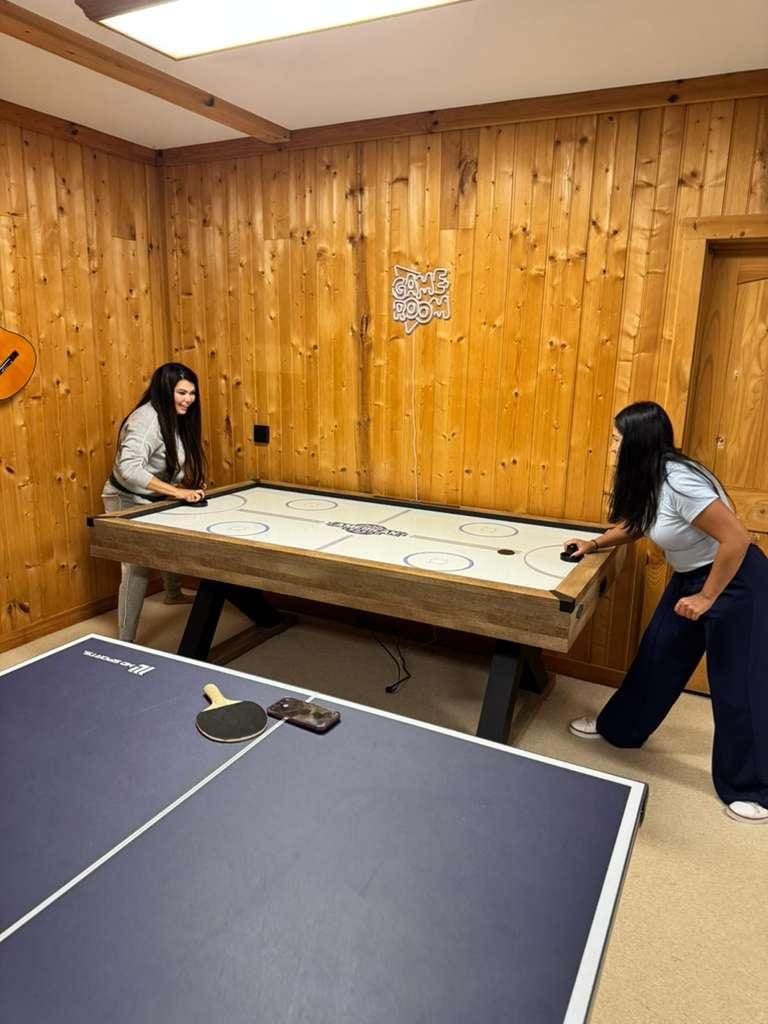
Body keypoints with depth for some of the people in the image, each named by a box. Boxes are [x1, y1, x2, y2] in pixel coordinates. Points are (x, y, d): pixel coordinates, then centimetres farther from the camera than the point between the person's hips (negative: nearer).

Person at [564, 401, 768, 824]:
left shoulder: (679, 481, -30)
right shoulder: (651, 479, -2)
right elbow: (638, 523, 17)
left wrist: (706, 598, -23)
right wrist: (594, 544, 6)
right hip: (690, 577, 9)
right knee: (657, 657, 16)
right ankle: (619, 727, 33)